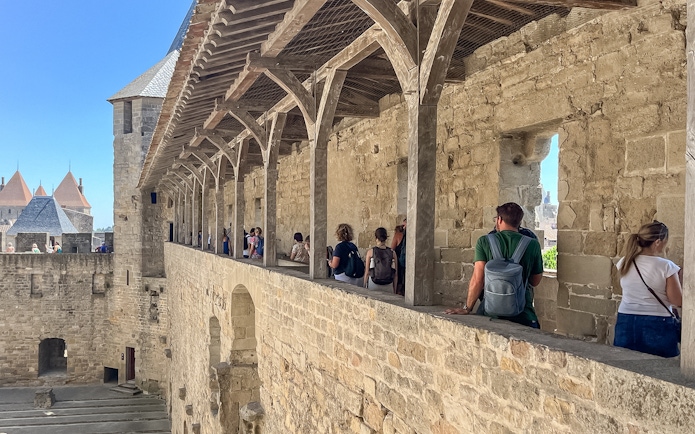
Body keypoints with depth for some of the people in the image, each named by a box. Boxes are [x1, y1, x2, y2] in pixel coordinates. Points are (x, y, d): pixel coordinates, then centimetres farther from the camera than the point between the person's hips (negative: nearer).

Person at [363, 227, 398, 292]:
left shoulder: (371, 252, -4)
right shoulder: (392, 253, 1)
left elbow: (367, 273, -1)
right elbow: (396, 274, 5)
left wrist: (364, 287, 10)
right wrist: (394, 291, 14)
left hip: (373, 286, -1)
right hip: (388, 287, 1)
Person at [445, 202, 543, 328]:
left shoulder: (484, 242, -2)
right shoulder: (533, 245, 2)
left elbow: (478, 280, -8)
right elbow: (535, 282, 11)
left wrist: (467, 308, 0)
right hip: (523, 314, 1)